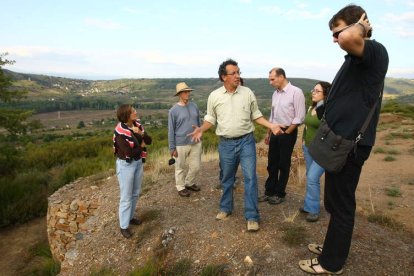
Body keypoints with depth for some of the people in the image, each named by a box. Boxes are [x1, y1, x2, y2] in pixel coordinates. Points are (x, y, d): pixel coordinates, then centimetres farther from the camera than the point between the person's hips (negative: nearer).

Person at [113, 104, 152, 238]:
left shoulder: (137, 125, -3)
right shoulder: (120, 132, -23)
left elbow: (149, 141, -2)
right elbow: (129, 152, -25)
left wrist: (141, 133, -20)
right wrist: (141, 146, -9)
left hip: (138, 162, 7)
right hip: (126, 165, -7)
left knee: (135, 193, 19)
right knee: (126, 197, 4)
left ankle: (130, 217, 39)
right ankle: (124, 226, 20)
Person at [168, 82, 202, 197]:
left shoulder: (194, 106, 3)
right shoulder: (173, 110, -9)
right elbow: (171, 131, -7)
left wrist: (199, 138, 16)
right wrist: (172, 148, -7)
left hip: (196, 143, 4)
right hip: (181, 144, -4)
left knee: (195, 167, 13)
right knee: (180, 168, 11)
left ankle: (189, 183, 37)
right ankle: (181, 187, 30)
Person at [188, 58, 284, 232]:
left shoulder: (247, 93, -1)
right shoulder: (214, 96, -2)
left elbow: (256, 115, 7)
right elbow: (210, 119, 5)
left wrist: (271, 125, -7)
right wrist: (201, 130, -14)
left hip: (246, 141, 0)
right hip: (226, 143, 1)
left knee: (250, 177, -4)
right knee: (227, 178, 14)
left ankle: (252, 216, 7)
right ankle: (225, 208, 34)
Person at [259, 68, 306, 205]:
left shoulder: (296, 92, -12)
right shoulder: (275, 93, 9)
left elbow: (299, 117, -14)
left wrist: (286, 132, -13)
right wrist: (268, 133, 17)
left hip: (287, 133, -6)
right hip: (275, 132, 6)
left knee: (283, 165, 6)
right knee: (272, 164, 12)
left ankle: (280, 194, 20)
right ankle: (269, 191, 25)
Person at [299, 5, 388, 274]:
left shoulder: (375, 52, -15)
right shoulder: (357, 58, 15)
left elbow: (347, 39, -38)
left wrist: (359, 25, -15)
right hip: (340, 140, 10)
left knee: (341, 204, 4)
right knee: (337, 201, 20)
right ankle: (333, 246, 37)